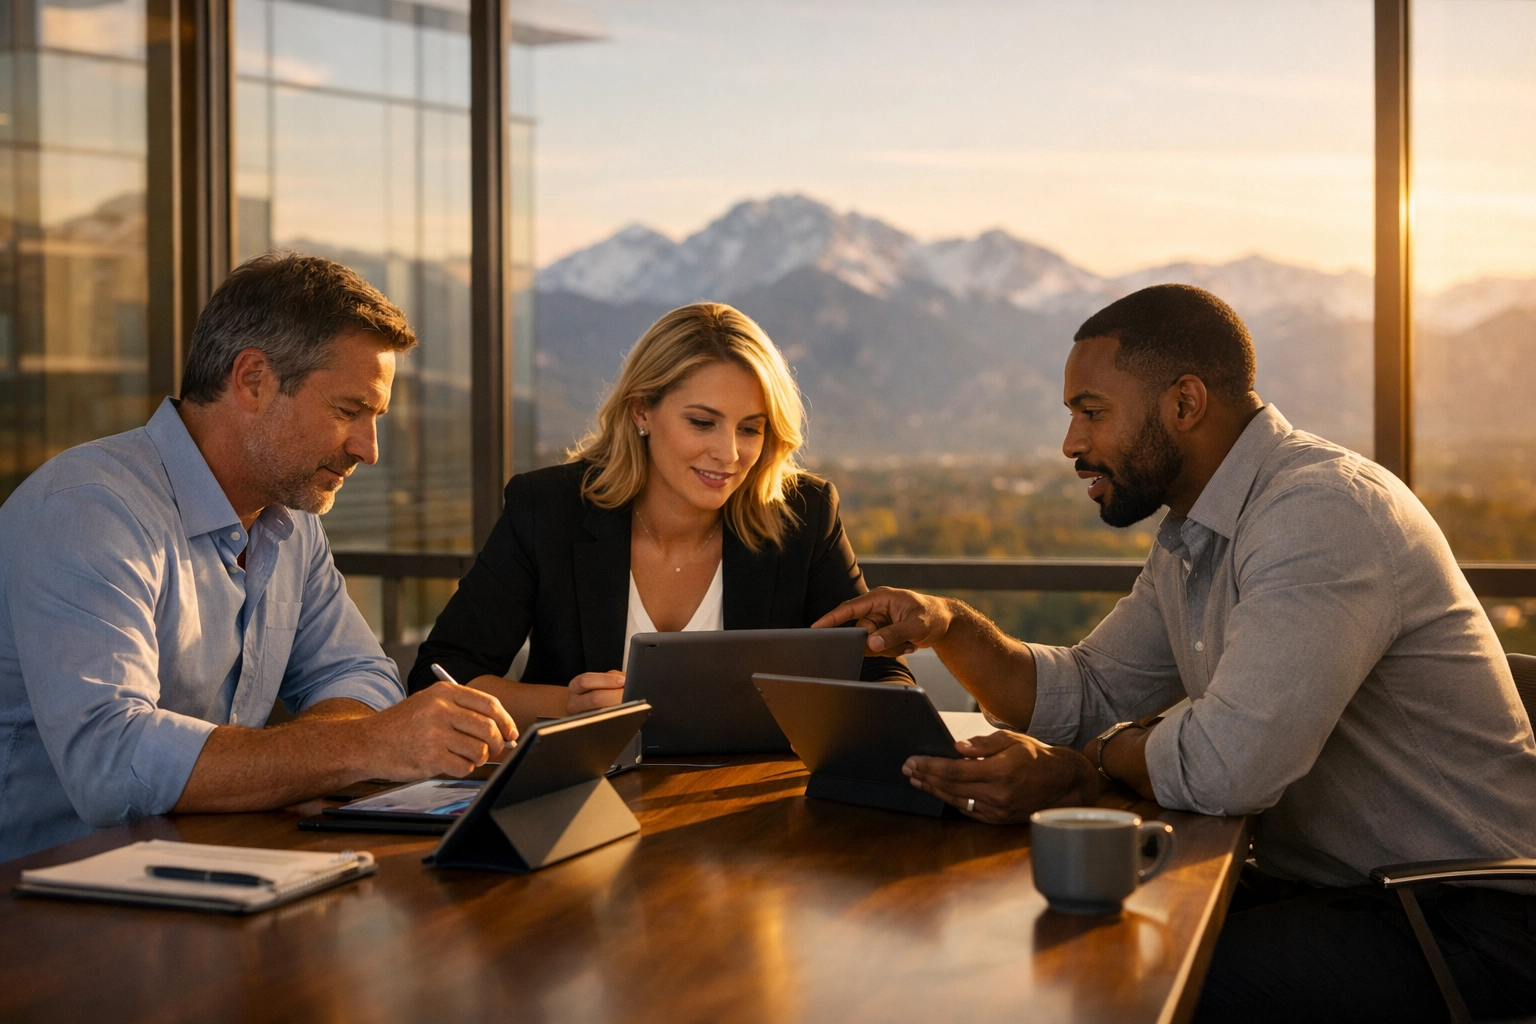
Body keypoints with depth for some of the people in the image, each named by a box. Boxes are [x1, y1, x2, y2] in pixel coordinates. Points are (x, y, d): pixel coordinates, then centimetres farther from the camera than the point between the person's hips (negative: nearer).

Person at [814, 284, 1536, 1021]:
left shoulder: (1324, 511, -23)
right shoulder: (1189, 542, 11)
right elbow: (1084, 698, 14)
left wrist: (1085, 765, -12)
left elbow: (1229, 764, -32)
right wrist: (948, 626, -2)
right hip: (1315, 883, 9)